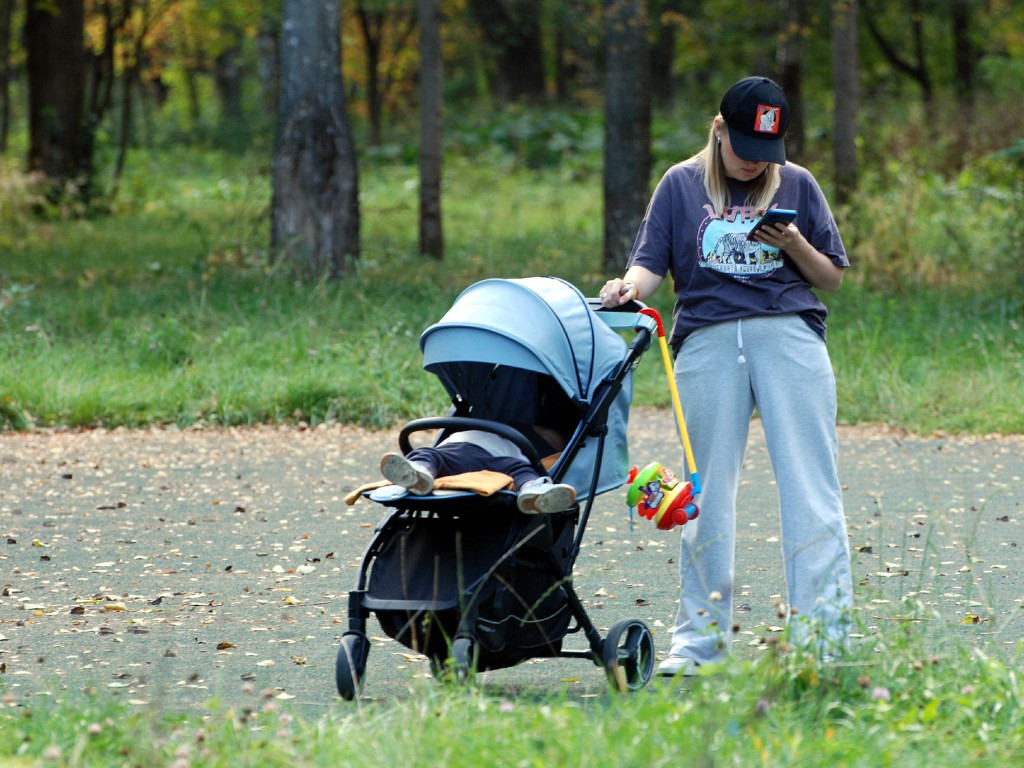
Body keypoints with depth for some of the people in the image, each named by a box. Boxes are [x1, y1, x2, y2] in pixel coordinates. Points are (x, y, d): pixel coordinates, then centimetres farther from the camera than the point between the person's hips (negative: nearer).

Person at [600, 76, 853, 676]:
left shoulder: (797, 185, 12)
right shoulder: (681, 185, 12)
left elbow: (833, 277, 14)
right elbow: (652, 265, 6)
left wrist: (794, 245, -5)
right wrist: (628, 287, -16)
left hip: (790, 334, 0)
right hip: (708, 340, 0)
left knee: (809, 485, -7)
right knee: (707, 491, 1)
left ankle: (825, 638, -7)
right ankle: (699, 638, 9)